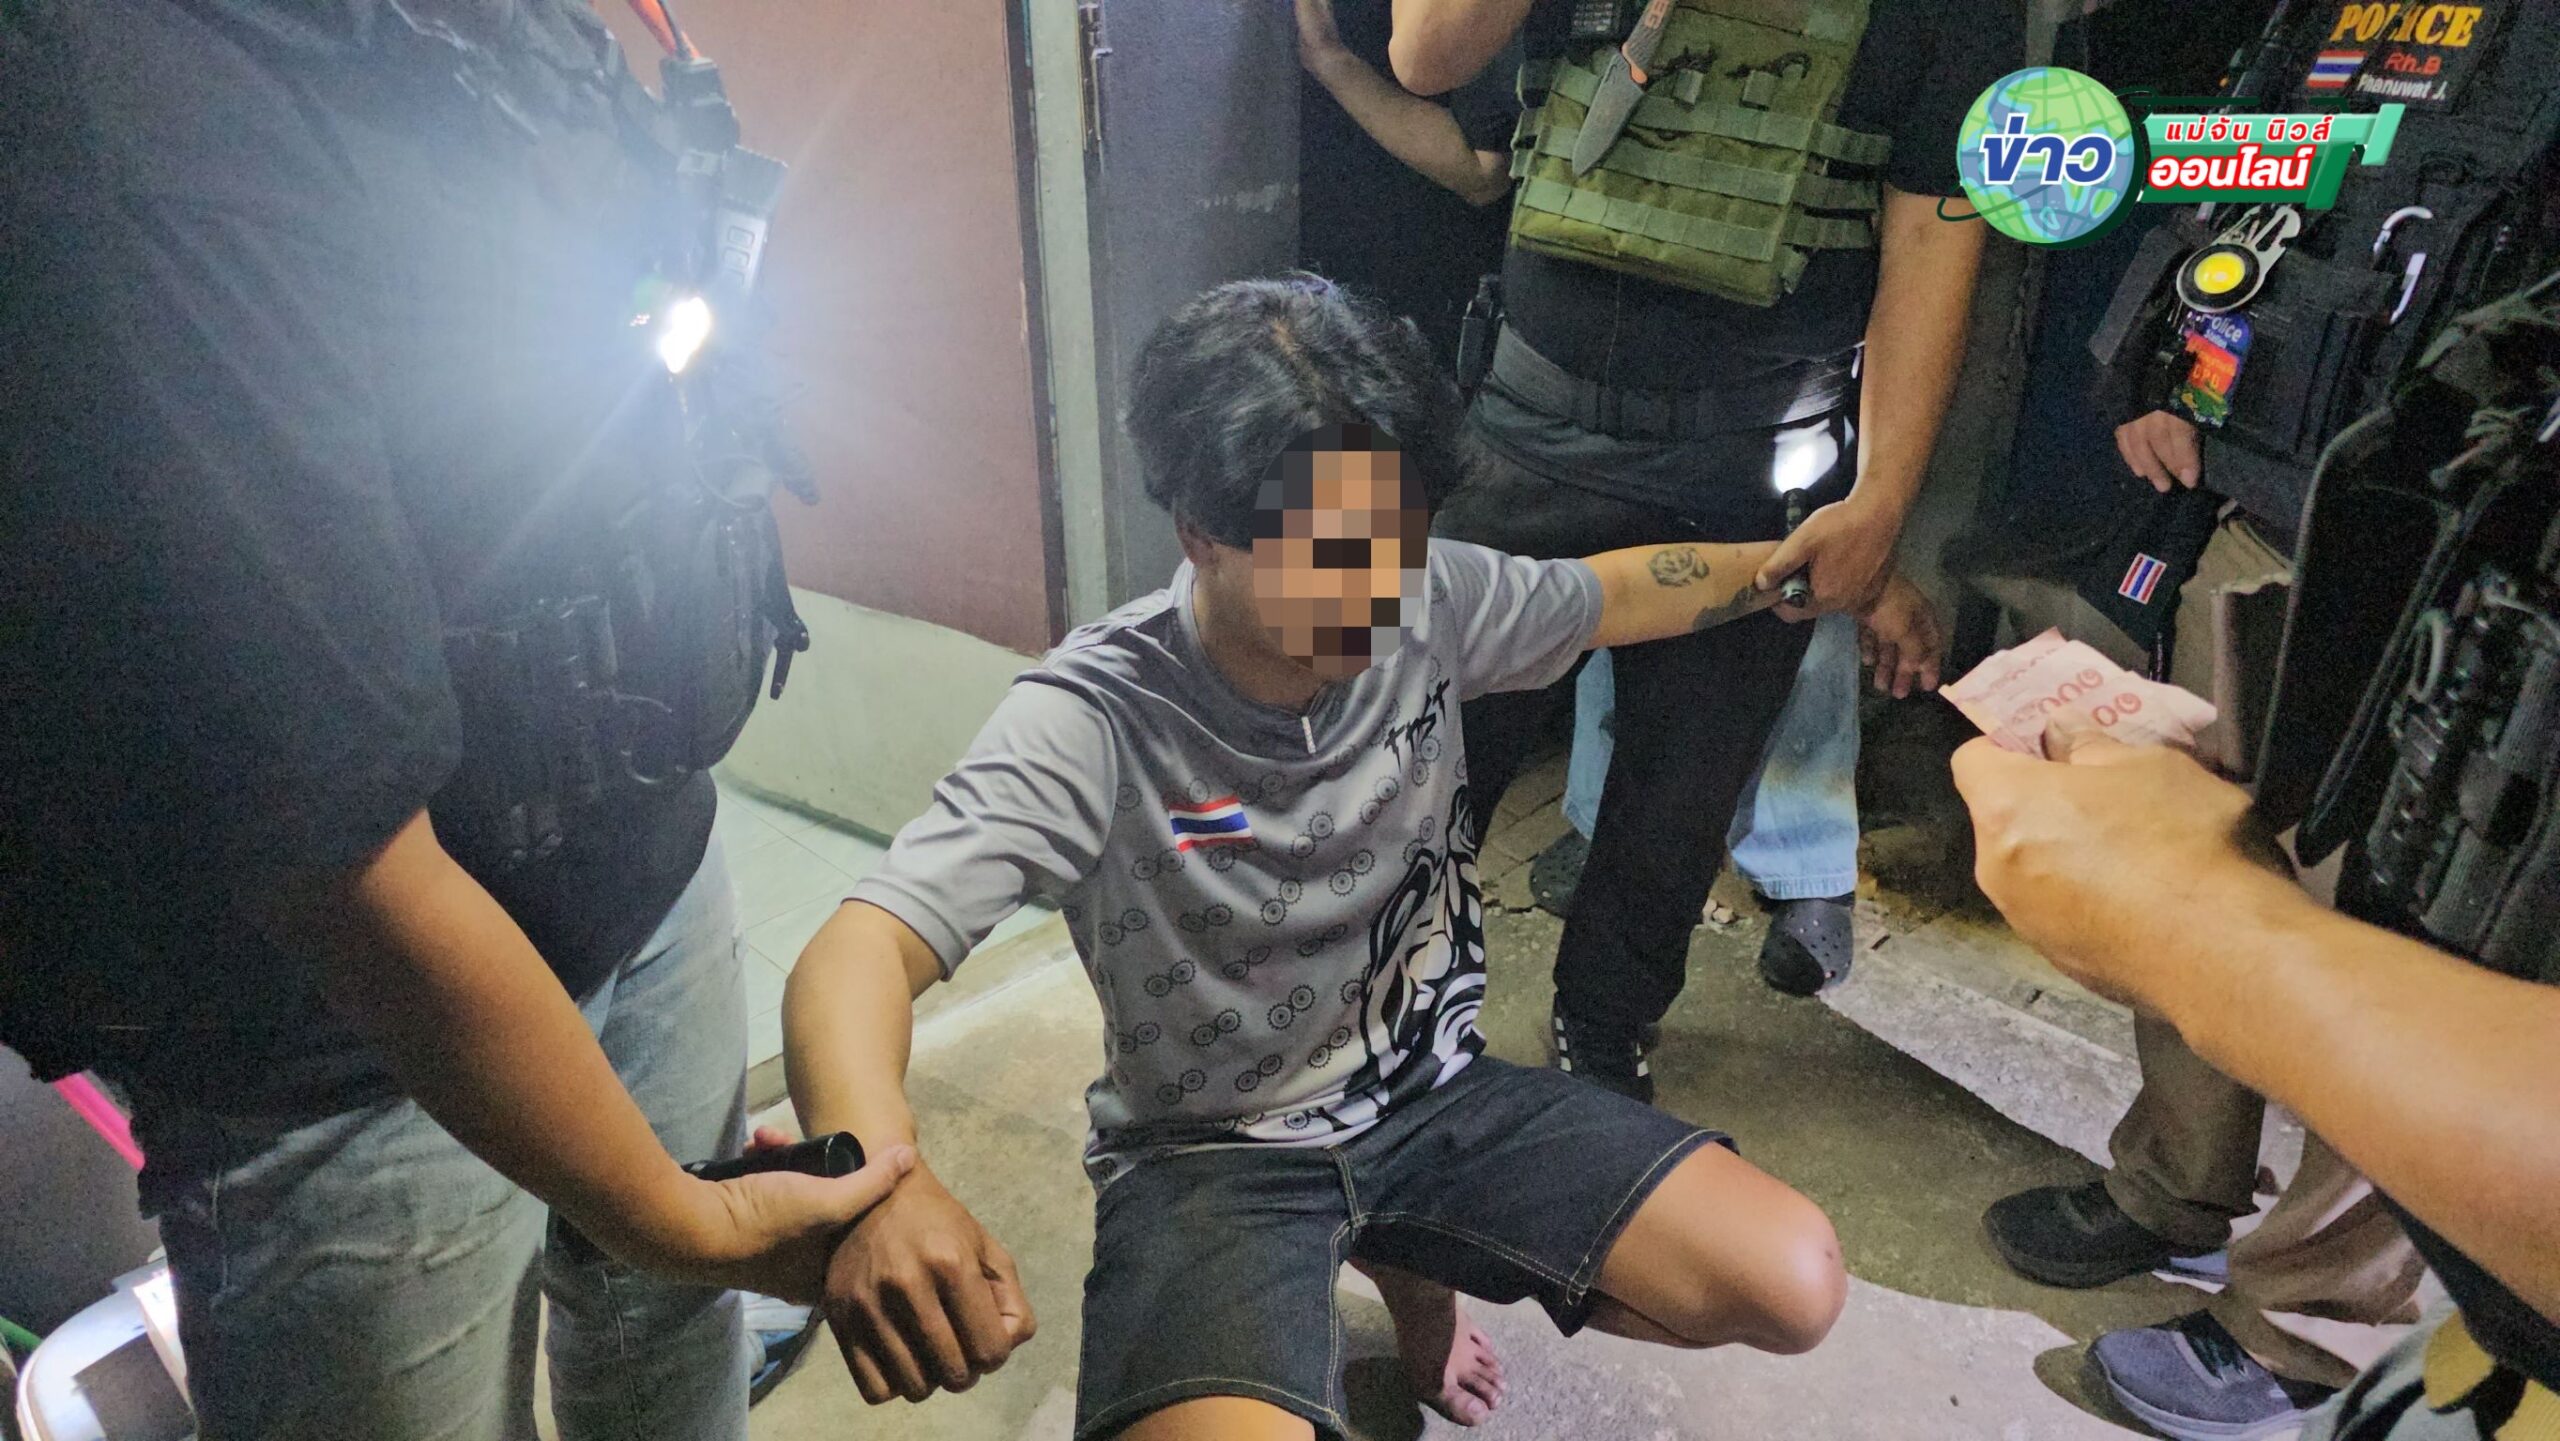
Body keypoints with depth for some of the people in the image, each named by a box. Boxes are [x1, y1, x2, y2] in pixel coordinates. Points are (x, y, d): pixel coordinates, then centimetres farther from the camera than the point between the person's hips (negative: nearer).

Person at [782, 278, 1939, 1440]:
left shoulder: (1432, 600, -11)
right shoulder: (1094, 721, -26)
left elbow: (1619, 592, 11)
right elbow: (855, 958, -35)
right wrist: (881, 1182, -54)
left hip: (1434, 1095, 5)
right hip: (1212, 1155, -5)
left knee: (1794, 1287, -5)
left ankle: (1410, 1267, 18)